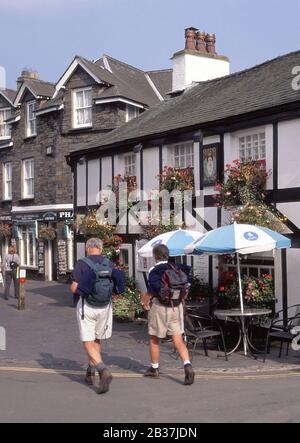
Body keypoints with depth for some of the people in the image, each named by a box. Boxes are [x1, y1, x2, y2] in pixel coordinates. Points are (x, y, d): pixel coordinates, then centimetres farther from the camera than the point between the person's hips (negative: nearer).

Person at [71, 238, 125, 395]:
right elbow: (117, 288, 2)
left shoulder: (82, 264, -9)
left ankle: (104, 371, -20)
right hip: (105, 307, 4)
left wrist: (75, 289, 10)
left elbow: (74, 288, -12)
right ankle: (90, 373, 32)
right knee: (97, 340, 21)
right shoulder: (109, 264, 2)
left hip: (87, 306, -4)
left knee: (88, 343, 0)